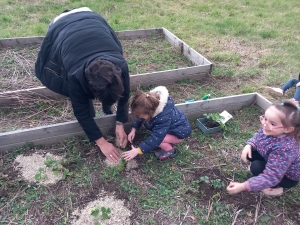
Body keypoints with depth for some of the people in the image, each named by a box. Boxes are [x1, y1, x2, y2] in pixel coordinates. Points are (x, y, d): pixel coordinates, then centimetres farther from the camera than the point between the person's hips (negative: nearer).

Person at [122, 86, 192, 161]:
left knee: (157, 139, -28)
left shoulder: (163, 118, -43)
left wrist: (138, 151, -36)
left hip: (179, 132, -8)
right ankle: (168, 143, 10)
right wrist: (133, 129, -11)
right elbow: (139, 118, -1)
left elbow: (156, 138, -39)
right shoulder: (151, 104, -21)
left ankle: (170, 150, 4)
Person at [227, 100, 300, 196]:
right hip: (273, 162, 7)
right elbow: (258, 138, 2)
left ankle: (276, 188, 4)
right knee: (249, 152, -6)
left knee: (256, 167, -23)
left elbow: (270, 177, -42)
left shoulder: (284, 148, -43)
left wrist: (243, 186, -45)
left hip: (288, 177, -7)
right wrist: (249, 145, -21)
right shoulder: (268, 129, -22)